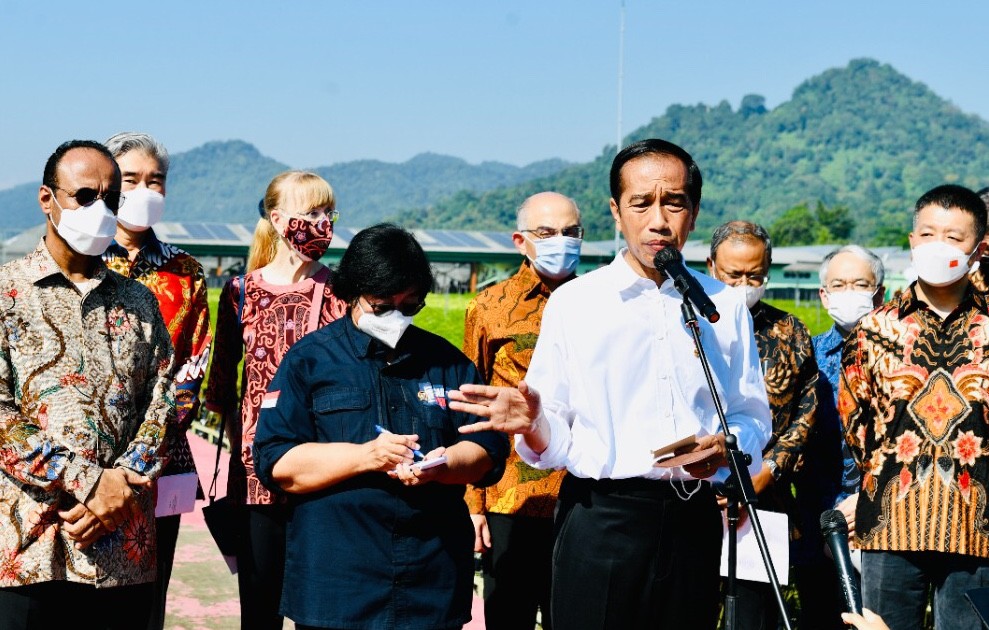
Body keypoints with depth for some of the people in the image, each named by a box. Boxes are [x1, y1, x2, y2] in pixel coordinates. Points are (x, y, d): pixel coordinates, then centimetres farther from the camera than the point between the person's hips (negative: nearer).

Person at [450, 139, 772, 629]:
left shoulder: (724, 307, 9)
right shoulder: (573, 302, 2)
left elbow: (753, 418, 12)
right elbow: (553, 442, 0)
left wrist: (725, 447, -10)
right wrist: (530, 424, -22)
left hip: (694, 520, 2)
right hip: (600, 516, -2)